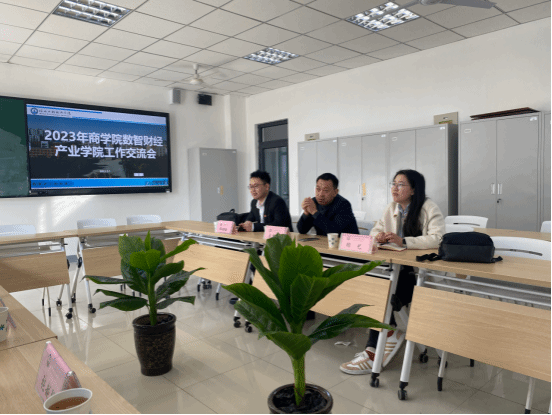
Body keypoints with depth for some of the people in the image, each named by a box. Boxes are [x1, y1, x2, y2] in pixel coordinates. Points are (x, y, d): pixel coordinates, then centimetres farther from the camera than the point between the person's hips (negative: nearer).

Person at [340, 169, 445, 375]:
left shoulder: (429, 208, -9)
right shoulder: (392, 208, 11)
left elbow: (438, 239, -22)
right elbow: (375, 231, 16)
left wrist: (403, 241, -29)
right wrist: (379, 236, -8)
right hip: (398, 268, 6)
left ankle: (374, 354, -12)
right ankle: (390, 333, -7)